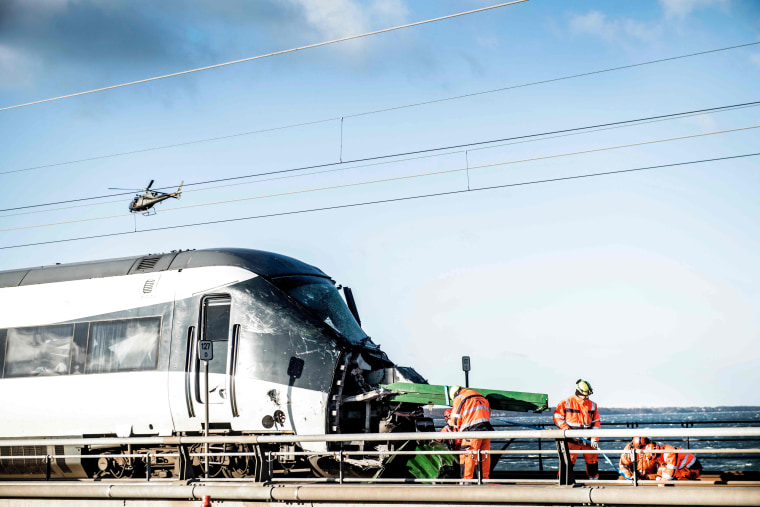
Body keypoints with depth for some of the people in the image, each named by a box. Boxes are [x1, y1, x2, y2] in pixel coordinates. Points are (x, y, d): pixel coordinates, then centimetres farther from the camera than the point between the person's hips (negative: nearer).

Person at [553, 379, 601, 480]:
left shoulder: (592, 405, 10)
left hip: (587, 439, 4)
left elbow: (596, 422, 10)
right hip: (572, 439, -4)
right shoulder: (566, 403, -3)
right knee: (569, 460, -12)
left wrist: (594, 438, -1)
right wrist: (567, 430, -13)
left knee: (592, 459, 9)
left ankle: (594, 479, 26)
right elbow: (557, 417, -2)